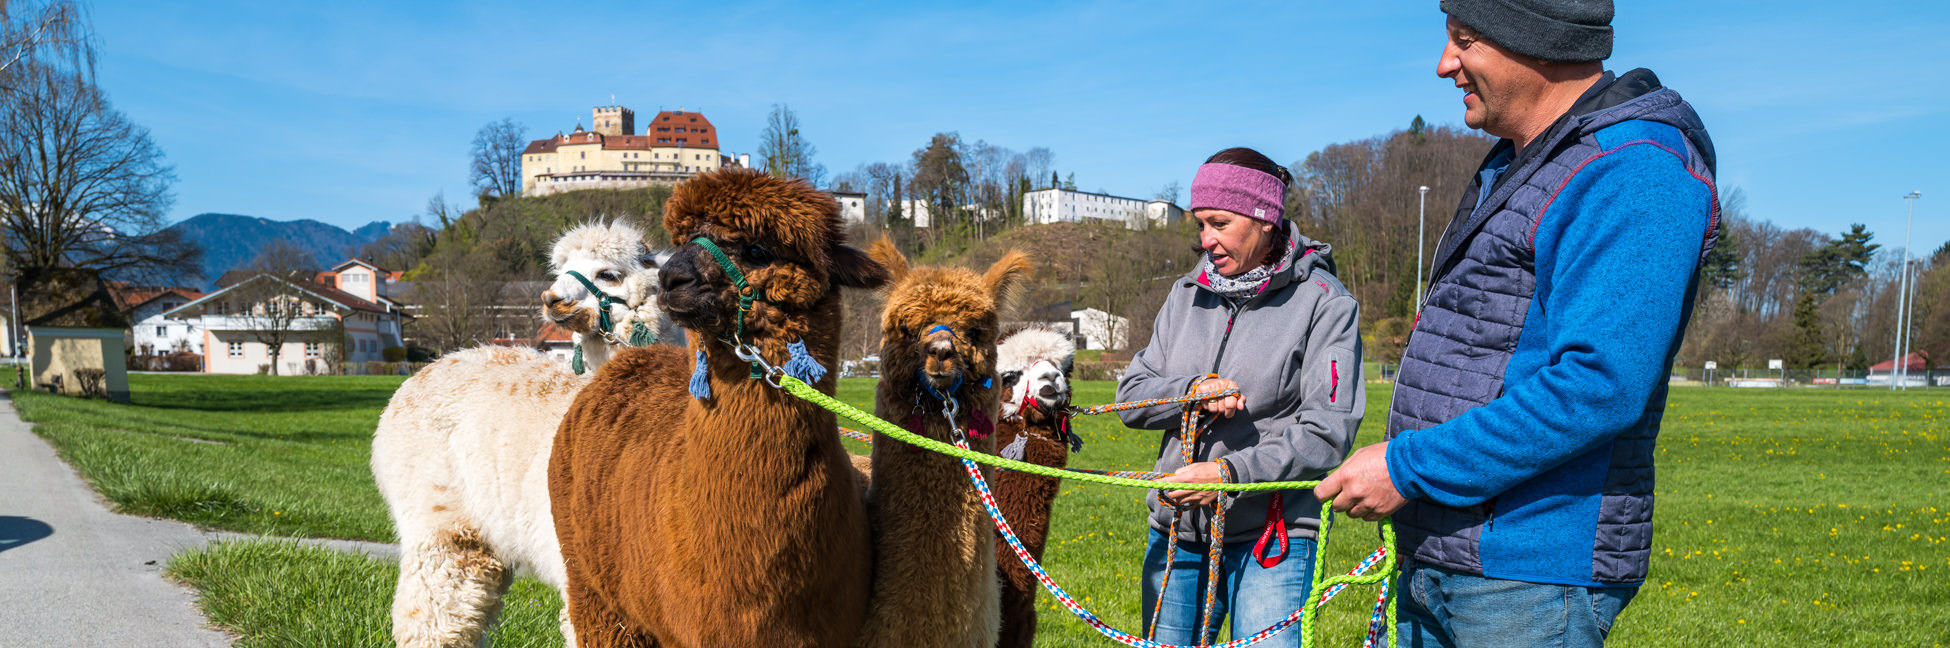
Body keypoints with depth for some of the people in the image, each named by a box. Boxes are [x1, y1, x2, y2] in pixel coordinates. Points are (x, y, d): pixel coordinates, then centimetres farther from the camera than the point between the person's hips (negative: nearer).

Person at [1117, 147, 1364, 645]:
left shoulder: (1324, 302, -6)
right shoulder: (1187, 295, 9)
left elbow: (1327, 432, -13)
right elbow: (1132, 397, 7)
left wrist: (1231, 473, -21)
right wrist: (1192, 391, -14)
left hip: (1272, 536, -5)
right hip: (1176, 530, 5)